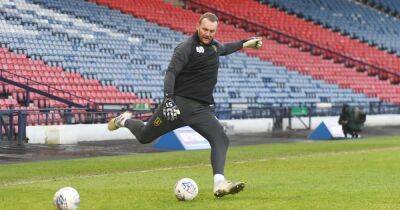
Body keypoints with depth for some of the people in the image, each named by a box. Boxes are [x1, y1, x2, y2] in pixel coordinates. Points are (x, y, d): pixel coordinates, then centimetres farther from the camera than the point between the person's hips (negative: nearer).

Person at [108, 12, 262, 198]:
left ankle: (219, 184, -28)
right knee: (144, 137, 7)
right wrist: (168, 100, -31)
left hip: (202, 109, 5)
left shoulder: (214, 46, 13)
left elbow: (224, 48, 40)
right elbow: (171, 73, -19)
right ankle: (125, 121, 40)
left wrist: (246, 43, 44)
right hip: (179, 103, -5)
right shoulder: (186, 48, -10)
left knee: (221, 140, -17)